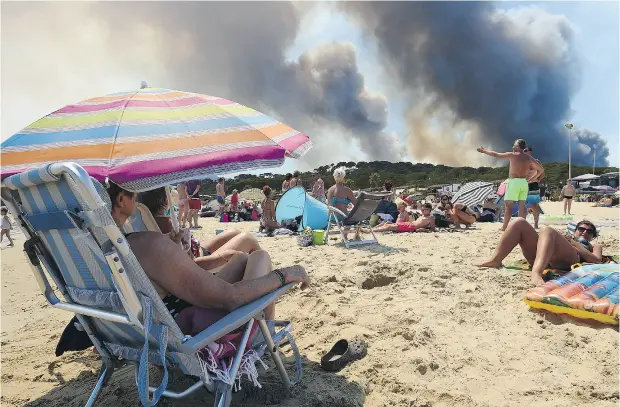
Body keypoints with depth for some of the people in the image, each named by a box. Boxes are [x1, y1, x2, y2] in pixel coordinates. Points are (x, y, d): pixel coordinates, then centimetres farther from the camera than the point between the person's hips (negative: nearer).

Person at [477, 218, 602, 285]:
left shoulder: (594, 247, 36)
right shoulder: (566, 237, 45)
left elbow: (597, 260, 11)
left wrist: (575, 244, 8)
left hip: (566, 261, -4)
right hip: (543, 260, 4)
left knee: (547, 230, -30)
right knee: (520, 223, -9)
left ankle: (537, 273, -55)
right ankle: (496, 260, -27)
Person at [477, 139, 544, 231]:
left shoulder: (512, 155, -3)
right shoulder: (529, 158, 10)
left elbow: (495, 154, 3)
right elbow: (541, 169, 13)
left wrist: (484, 151, 15)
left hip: (514, 182, -5)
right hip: (524, 183, 5)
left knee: (509, 205, -1)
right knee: (522, 205, 4)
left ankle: (504, 227, 3)